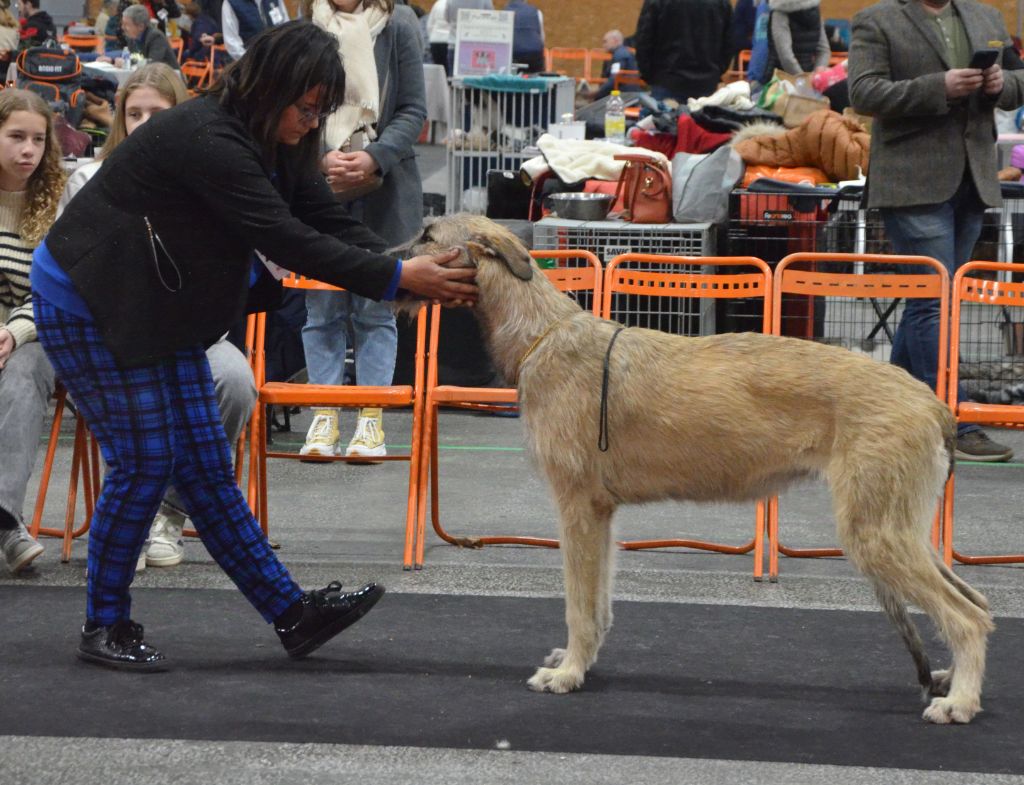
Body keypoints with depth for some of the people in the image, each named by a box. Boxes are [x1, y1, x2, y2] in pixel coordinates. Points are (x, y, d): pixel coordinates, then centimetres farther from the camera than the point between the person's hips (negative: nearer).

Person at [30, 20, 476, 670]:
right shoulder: (204, 140, -29)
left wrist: (415, 269, -18)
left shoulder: (275, 144, 2)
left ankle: (292, 613, 7)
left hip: (163, 311, 9)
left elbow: (331, 223, -3)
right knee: (145, 460, -8)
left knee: (206, 463, 8)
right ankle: (105, 626, 6)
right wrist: (397, 278, -32)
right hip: (85, 306, -9)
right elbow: (285, 240, -33)